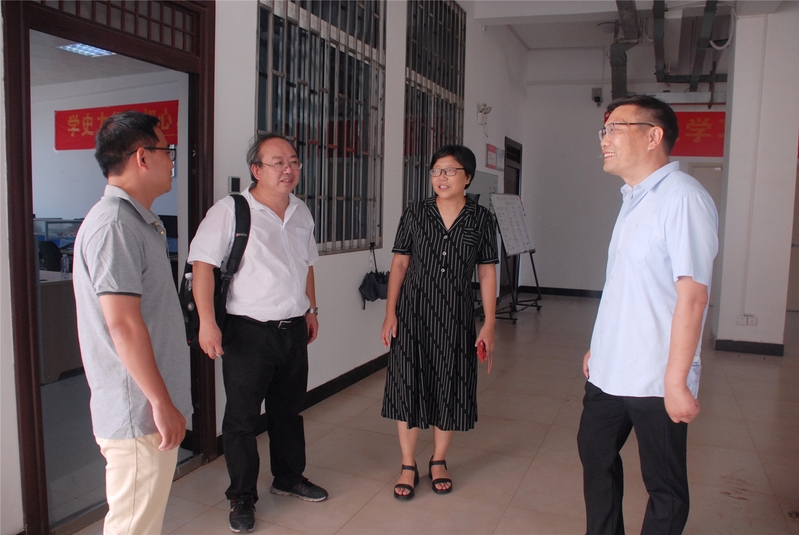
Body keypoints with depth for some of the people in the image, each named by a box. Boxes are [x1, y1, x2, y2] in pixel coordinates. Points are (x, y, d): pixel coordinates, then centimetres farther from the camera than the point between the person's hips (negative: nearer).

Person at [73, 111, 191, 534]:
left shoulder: (140, 221, 13)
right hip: (139, 414, -10)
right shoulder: (114, 225, -19)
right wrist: (162, 403, -20)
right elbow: (123, 324, -25)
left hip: (147, 408, 10)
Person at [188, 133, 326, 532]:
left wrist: (311, 309, 20)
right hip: (248, 333, -6)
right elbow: (203, 264, -14)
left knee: (288, 409, 19)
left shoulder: (301, 212, 9)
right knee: (242, 417, 6)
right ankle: (242, 497, 24)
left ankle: (289, 478, 39)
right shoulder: (230, 211, -11)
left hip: (293, 330, 6)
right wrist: (207, 322, -20)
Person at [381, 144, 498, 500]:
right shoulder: (415, 215, 0)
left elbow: (487, 273, 1)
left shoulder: (480, 219, 0)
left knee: (450, 387, 8)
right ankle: (408, 466, 20)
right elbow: (399, 264, 2)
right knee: (408, 385, 4)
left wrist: (489, 324, -2)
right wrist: (390, 313, -4)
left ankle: (439, 461, 29)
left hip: (456, 316, 0)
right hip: (413, 312, 0)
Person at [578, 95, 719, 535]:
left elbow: (691, 296, -22)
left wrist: (676, 380, -22)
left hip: (655, 380, -9)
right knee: (596, 457, 20)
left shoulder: (682, 198, -17)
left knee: (664, 486, 9)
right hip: (609, 372, 9)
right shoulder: (633, 198, 11)